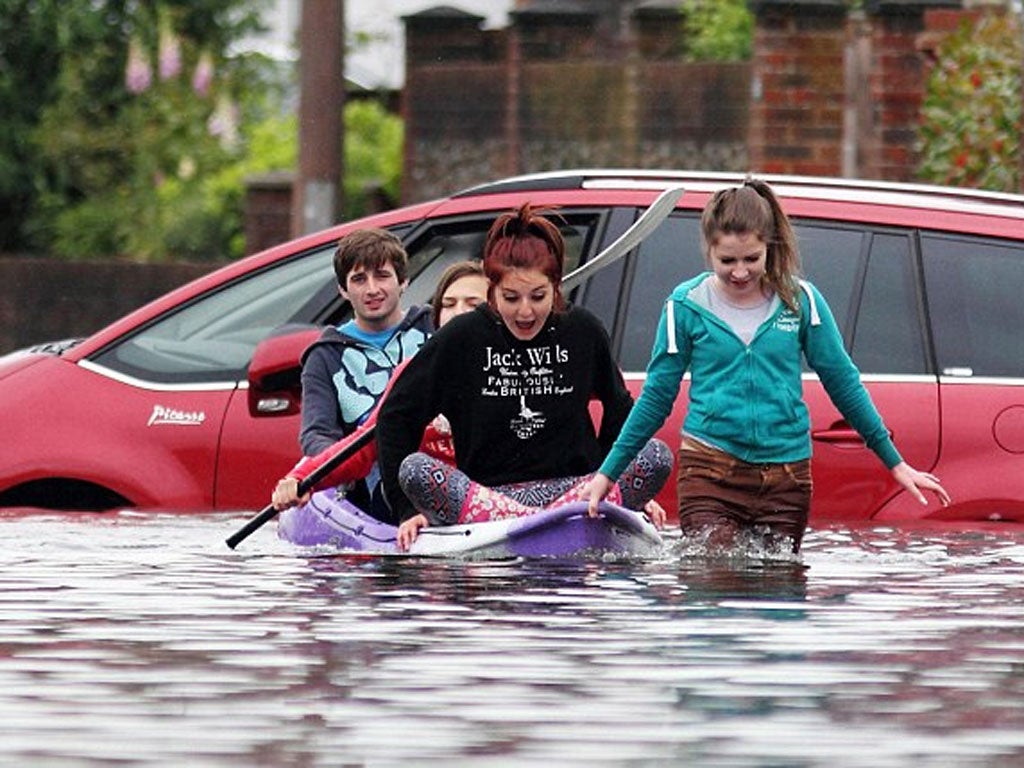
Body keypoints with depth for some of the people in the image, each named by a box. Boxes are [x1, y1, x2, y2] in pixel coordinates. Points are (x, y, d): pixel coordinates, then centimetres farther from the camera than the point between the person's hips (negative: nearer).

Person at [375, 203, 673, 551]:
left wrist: (628, 487, 9)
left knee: (658, 456, -22)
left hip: (573, 488, 1)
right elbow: (396, 415, 3)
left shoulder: (583, 332, 4)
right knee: (414, 470, -31)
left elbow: (619, 410, 19)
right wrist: (408, 510, -3)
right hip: (486, 492, -1)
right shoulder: (462, 339, -1)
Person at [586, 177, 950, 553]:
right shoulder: (687, 305, 0)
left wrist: (895, 463, 12)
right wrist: (608, 472, 10)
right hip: (710, 473, -2)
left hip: (785, 475, 2)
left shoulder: (800, 300, 3)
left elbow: (843, 383, 11)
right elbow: (657, 395, 9)